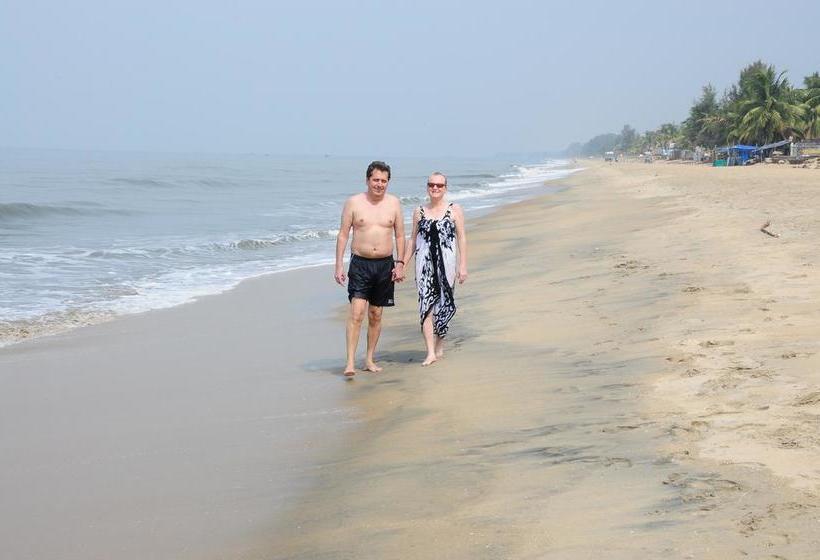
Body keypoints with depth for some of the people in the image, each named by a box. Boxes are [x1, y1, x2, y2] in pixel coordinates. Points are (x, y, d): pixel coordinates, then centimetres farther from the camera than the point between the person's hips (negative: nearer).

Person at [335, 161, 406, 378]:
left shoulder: (394, 203, 4)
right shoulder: (354, 202, -2)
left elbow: (399, 236, 10)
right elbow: (343, 235, 0)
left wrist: (399, 263, 1)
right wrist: (339, 266, -6)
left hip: (385, 264, 3)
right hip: (360, 264, -3)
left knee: (375, 315, 10)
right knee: (356, 312, -14)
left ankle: (369, 359, 21)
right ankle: (350, 362, -16)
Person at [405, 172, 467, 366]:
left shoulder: (454, 210, 4)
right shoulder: (419, 212, 10)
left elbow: (461, 238, 2)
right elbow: (413, 239, 15)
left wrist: (463, 265, -4)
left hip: (446, 262, -1)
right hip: (424, 263, 1)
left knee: (443, 304, 6)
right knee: (426, 305, -8)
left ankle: (439, 345, 24)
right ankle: (430, 352, -10)